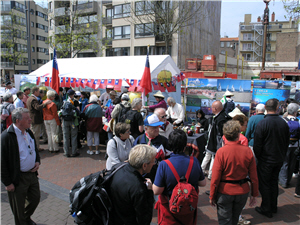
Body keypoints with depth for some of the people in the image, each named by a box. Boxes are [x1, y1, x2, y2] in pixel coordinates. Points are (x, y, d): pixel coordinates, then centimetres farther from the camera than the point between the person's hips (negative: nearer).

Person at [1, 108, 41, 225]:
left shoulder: (29, 132, 3)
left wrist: (37, 161, 1)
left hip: (32, 174, 7)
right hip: (18, 179, -7)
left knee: (35, 199, 22)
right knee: (19, 208, 13)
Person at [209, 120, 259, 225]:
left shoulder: (221, 152, -19)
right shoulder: (247, 150, -11)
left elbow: (215, 178, -14)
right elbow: (254, 176, -3)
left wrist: (212, 196, -2)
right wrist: (254, 194, 10)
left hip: (225, 192, -3)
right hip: (243, 192, 4)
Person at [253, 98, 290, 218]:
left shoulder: (262, 124, -20)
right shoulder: (284, 123, -4)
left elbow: (257, 145, -15)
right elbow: (287, 142, 7)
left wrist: (258, 157, 1)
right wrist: (282, 156, 18)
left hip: (266, 160, -5)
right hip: (279, 159, 6)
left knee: (264, 184, 7)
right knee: (274, 182, 20)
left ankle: (266, 209, 18)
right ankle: (273, 207, 33)